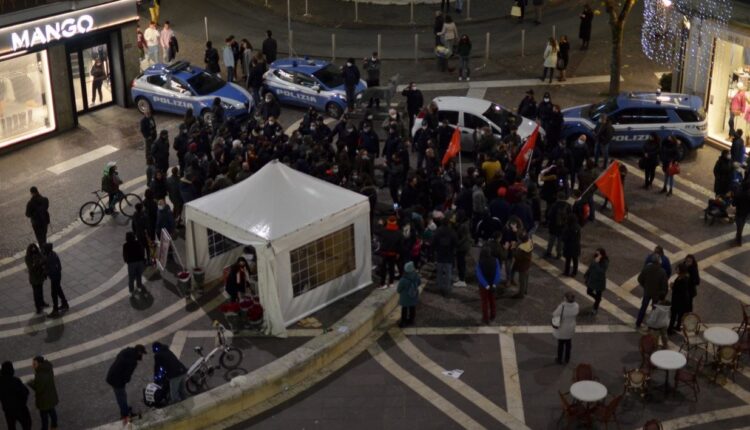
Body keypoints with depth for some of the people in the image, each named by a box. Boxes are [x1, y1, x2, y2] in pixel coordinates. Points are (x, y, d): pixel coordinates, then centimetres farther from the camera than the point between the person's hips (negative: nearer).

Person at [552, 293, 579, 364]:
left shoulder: (562, 307, -34)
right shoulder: (576, 306, -22)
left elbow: (554, 315, -21)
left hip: (561, 329, -3)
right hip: (570, 329, 3)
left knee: (560, 344, 19)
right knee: (568, 344, 25)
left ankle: (559, 360, 35)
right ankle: (567, 359, 41)